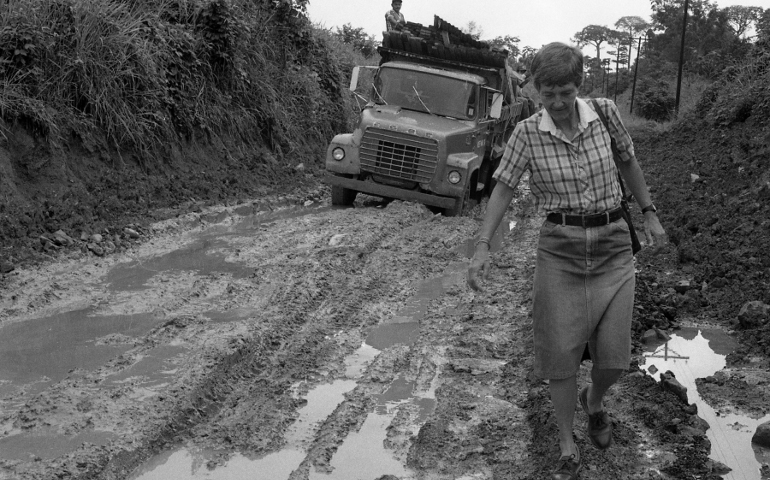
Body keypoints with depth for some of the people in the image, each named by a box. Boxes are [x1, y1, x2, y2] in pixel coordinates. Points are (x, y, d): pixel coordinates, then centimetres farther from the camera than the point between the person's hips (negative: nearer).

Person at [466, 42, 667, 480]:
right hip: (560, 249, -1)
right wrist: (483, 247, -16)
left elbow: (628, 162, 12)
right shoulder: (528, 132, -8)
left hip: (613, 246, 1)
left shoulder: (605, 113, -4)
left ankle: (595, 401, 37)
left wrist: (650, 214, 12)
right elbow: (504, 188, -6)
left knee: (614, 355, 1)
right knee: (560, 353, 0)